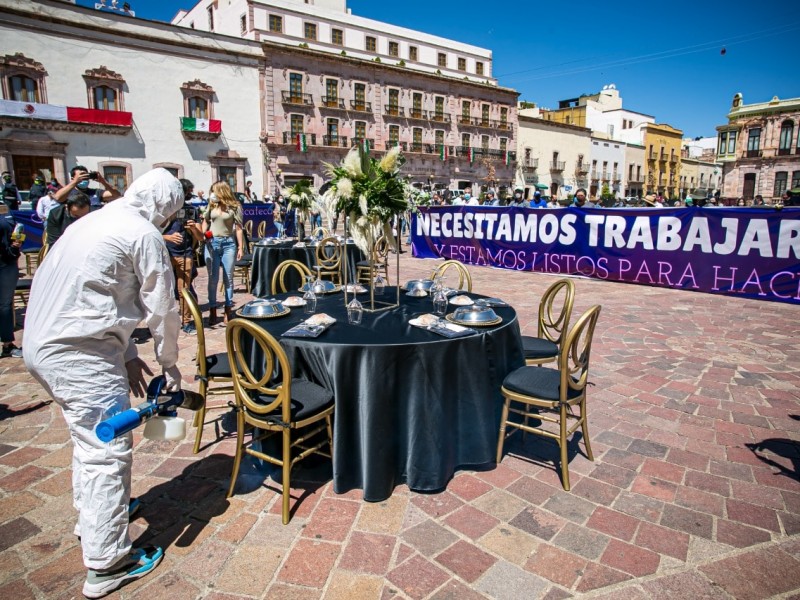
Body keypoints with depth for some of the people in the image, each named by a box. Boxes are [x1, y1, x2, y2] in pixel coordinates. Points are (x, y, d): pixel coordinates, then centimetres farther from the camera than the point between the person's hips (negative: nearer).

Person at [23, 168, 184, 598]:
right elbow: (162, 310, -10)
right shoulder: (145, 235, -12)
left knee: (89, 435, 25)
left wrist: (127, 354, 15)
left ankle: (91, 515, 44)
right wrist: (170, 368, 4)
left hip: (42, 343, 10)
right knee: (109, 450, -1)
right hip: (78, 352, -10)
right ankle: (106, 563, 11)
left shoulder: (96, 220, 16)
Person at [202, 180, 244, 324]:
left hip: (229, 244, -2)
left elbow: (238, 228, -2)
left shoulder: (234, 207, -2)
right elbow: (206, 221, 22)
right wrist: (202, 234, 4)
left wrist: (240, 247, -6)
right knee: (213, 279, 4)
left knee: (228, 278, 4)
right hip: (212, 243, 3)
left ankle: (228, 312, 11)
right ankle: (213, 312, 10)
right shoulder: (211, 205, 8)